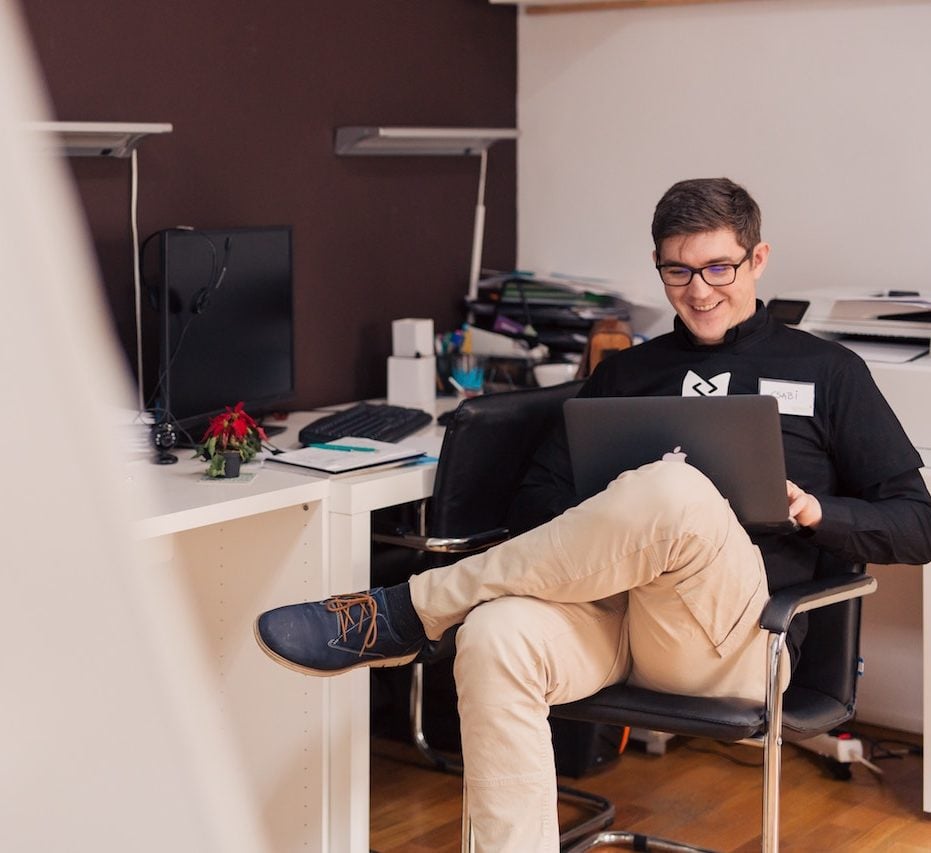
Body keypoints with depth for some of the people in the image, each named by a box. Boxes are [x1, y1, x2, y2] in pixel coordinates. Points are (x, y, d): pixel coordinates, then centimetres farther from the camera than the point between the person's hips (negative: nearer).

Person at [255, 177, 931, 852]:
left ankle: (406, 614, -22)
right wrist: (597, 528, -5)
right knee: (496, 638, -34)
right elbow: (538, 500, 18)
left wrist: (814, 511, -7)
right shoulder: (624, 373, 25)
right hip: (608, 604, 3)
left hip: (734, 634, -2)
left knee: (674, 491, -36)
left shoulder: (827, 373, 17)